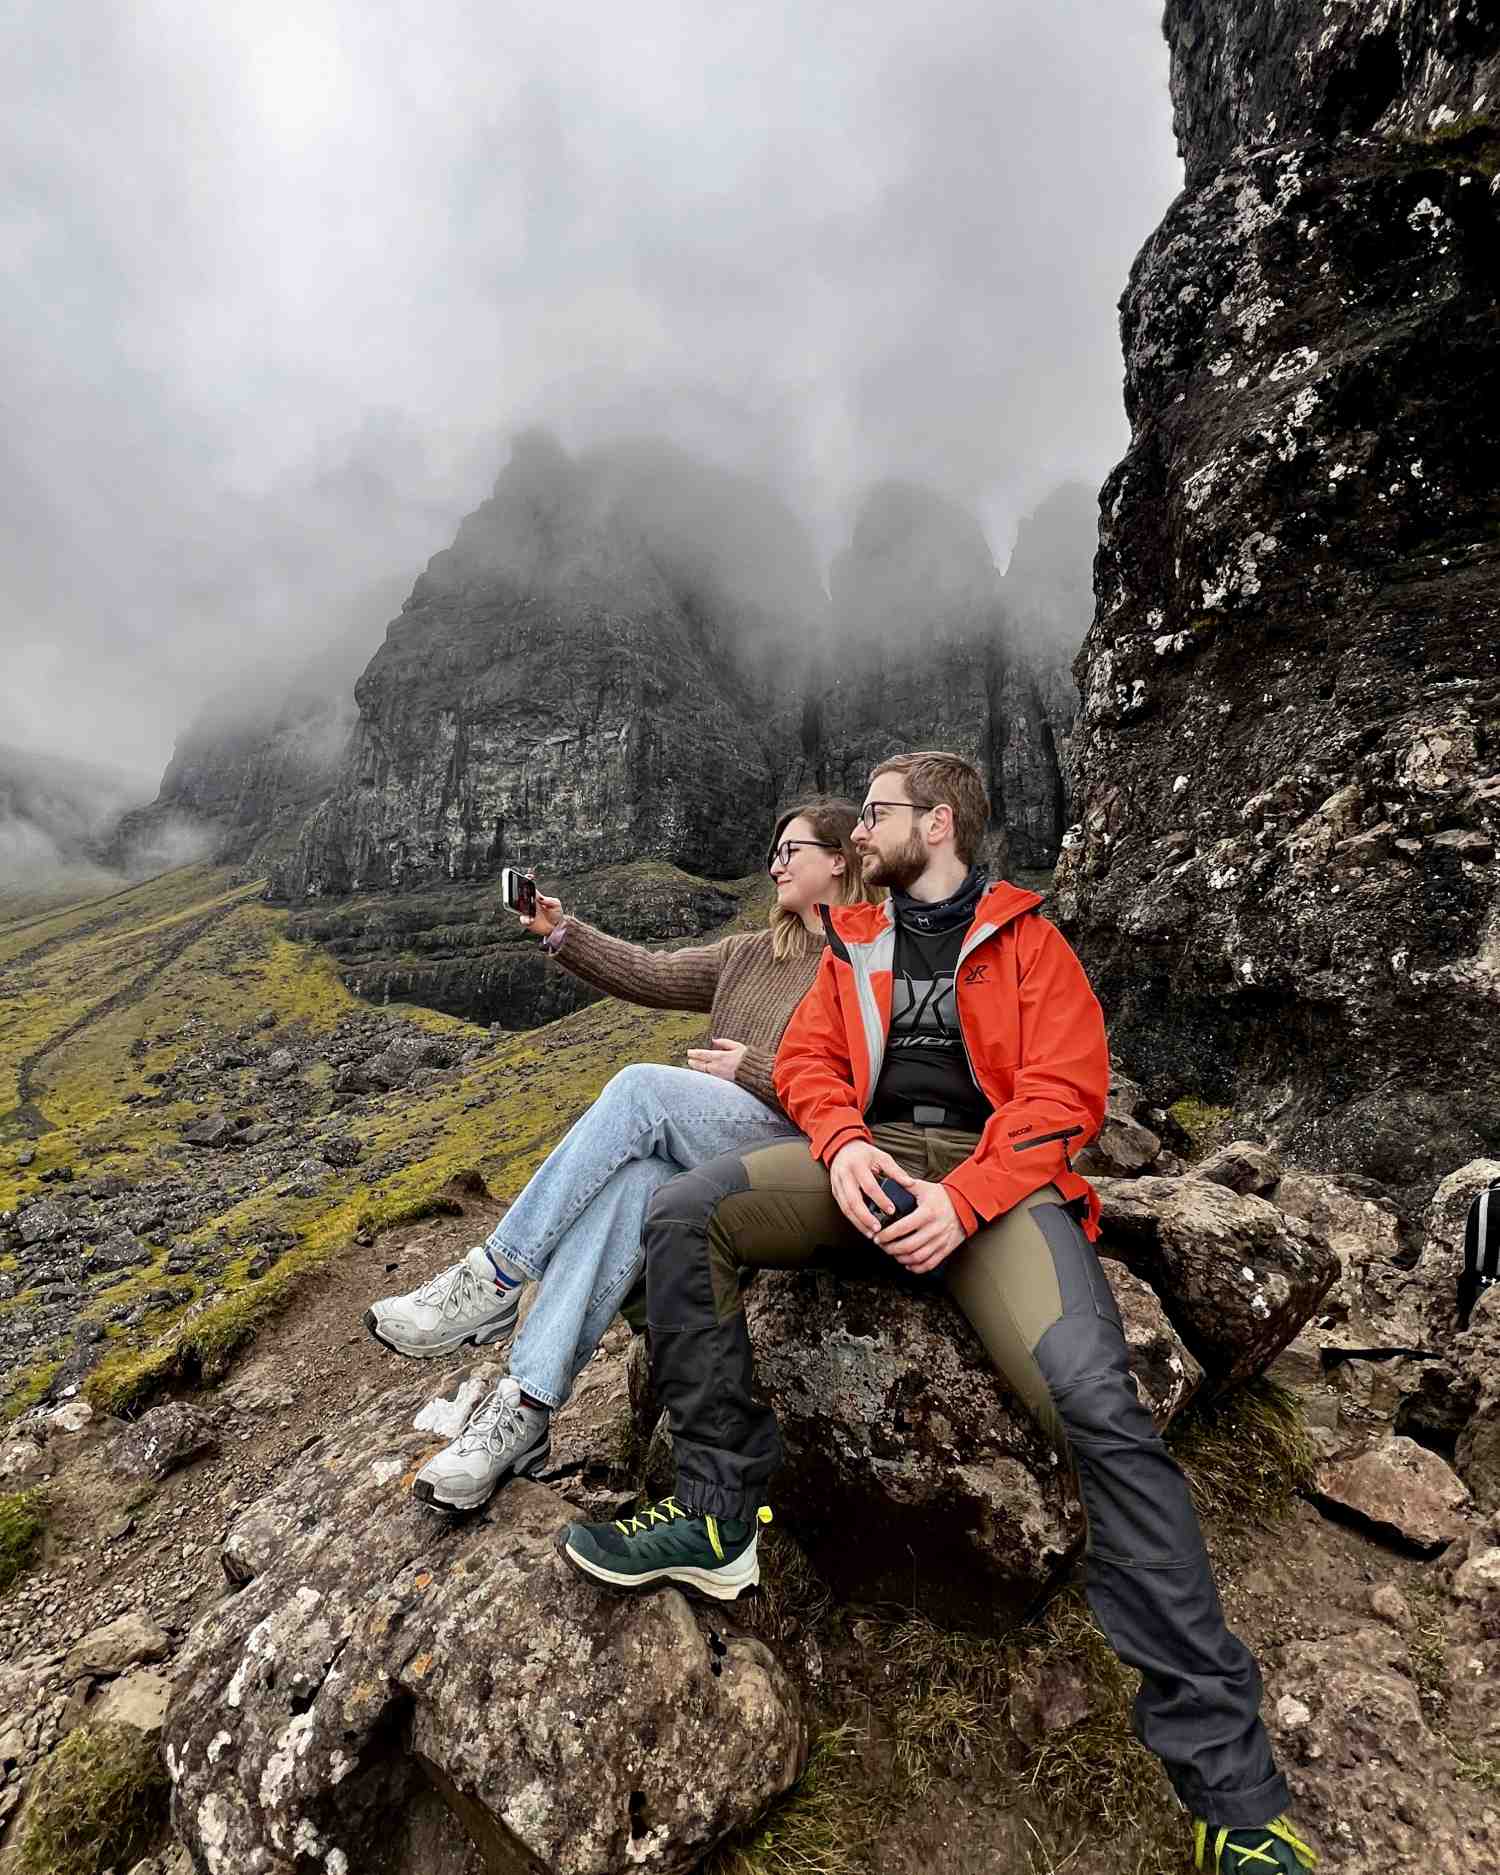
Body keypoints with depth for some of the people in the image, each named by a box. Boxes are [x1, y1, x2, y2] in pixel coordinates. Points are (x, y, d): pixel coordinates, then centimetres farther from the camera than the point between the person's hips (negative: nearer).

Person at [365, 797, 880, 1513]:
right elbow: (651, 975, 14)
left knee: (640, 1085, -27)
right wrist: (563, 933, 3)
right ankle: (525, 1406, -30)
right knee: (632, 1178, -28)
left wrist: (754, 1069, -11)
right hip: (701, 1151, 6)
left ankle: (495, 1281, -20)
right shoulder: (752, 953, 22)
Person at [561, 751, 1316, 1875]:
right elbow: (807, 1059, 14)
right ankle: (721, 1509, -13)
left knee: (1100, 1405, -26)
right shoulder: (853, 944, 24)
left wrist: (964, 1200, -16)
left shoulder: (1026, 938, 10)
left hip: (992, 1176, -3)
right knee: (685, 1213, -21)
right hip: (868, 1159, 4)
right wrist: (843, 1142, -10)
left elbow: (1065, 1090, -1)